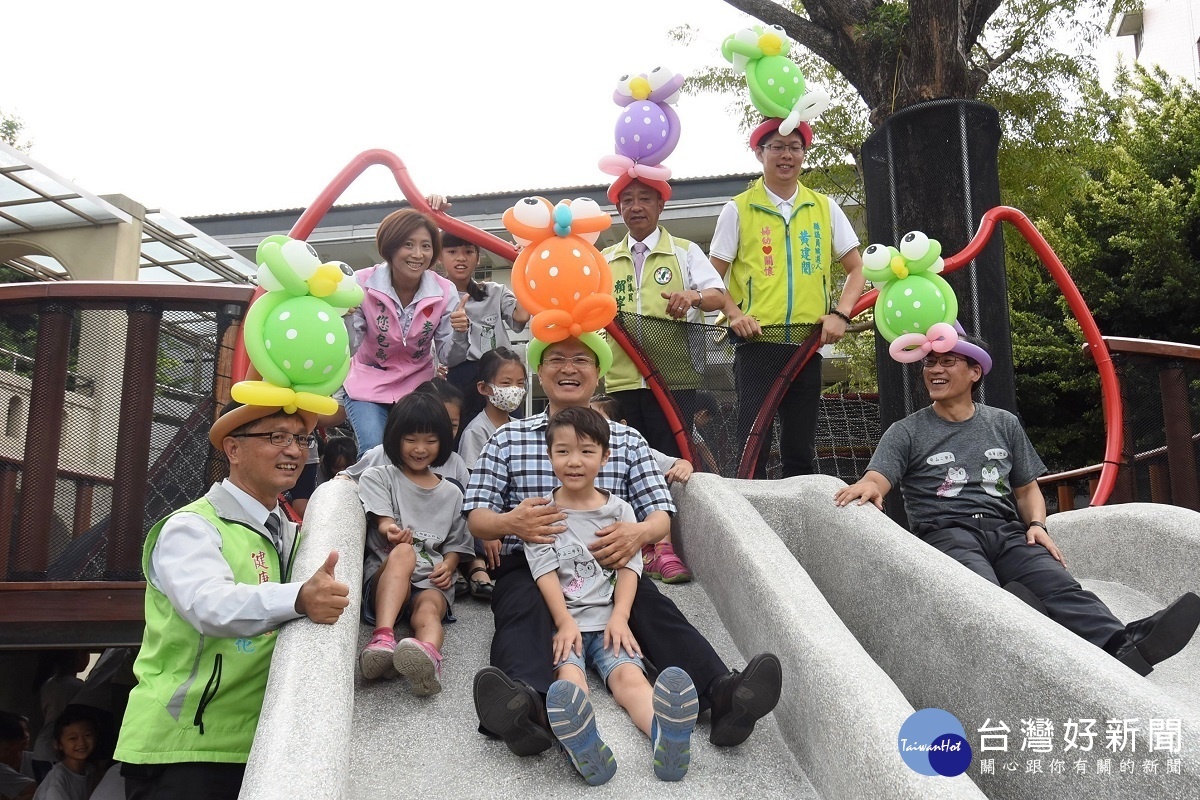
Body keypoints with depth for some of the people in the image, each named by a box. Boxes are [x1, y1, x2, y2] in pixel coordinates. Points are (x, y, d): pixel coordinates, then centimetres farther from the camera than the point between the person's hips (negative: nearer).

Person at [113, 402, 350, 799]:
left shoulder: (293, 535, 13)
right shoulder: (192, 526, -10)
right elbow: (209, 604, -28)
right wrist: (299, 599, -46)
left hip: (255, 750, 7)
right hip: (179, 751, -6)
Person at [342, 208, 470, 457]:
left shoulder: (444, 291, -12)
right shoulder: (363, 284, -17)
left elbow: (448, 358, -6)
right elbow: (349, 349, -16)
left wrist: (459, 333, -27)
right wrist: (348, 317, -35)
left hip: (417, 387, 2)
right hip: (367, 386, -2)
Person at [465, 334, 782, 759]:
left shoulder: (628, 440, 17)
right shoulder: (507, 438, 13)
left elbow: (660, 514, 8)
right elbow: (476, 518, 7)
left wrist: (640, 531, -18)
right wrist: (509, 523, -19)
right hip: (530, 565, -1)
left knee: (653, 605, -30)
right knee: (522, 609, -35)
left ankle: (722, 693, -51)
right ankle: (528, 704, -64)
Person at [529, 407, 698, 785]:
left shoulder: (619, 510, 13)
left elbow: (628, 568, 3)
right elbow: (546, 573, -4)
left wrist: (619, 617, -14)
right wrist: (565, 622, -18)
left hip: (607, 620, 1)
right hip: (561, 620, -1)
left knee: (628, 673, -26)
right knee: (568, 675, -31)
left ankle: (667, 739, -55)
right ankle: (584, 747, -61)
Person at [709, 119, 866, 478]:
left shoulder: (825, 208, 11)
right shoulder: (738, 209, 3)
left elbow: (856, 268, 14)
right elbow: (714, 276, 4)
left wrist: (841, 313, -2)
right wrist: (734, 313, -13)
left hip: (808, 343, 3)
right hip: (757, 342, -3)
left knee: (801, 450, 10)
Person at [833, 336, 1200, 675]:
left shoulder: (1004, 424, 23)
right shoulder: (907, 432, 13)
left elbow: (1026, 488, 26)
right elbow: (877, 479, -1)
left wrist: (1036, 525, 4)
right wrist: (867, 486, -27)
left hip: (1006, 530, 3)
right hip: (947, 532, -3)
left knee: (1060, 585, -29)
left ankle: (1122, 645, -51)